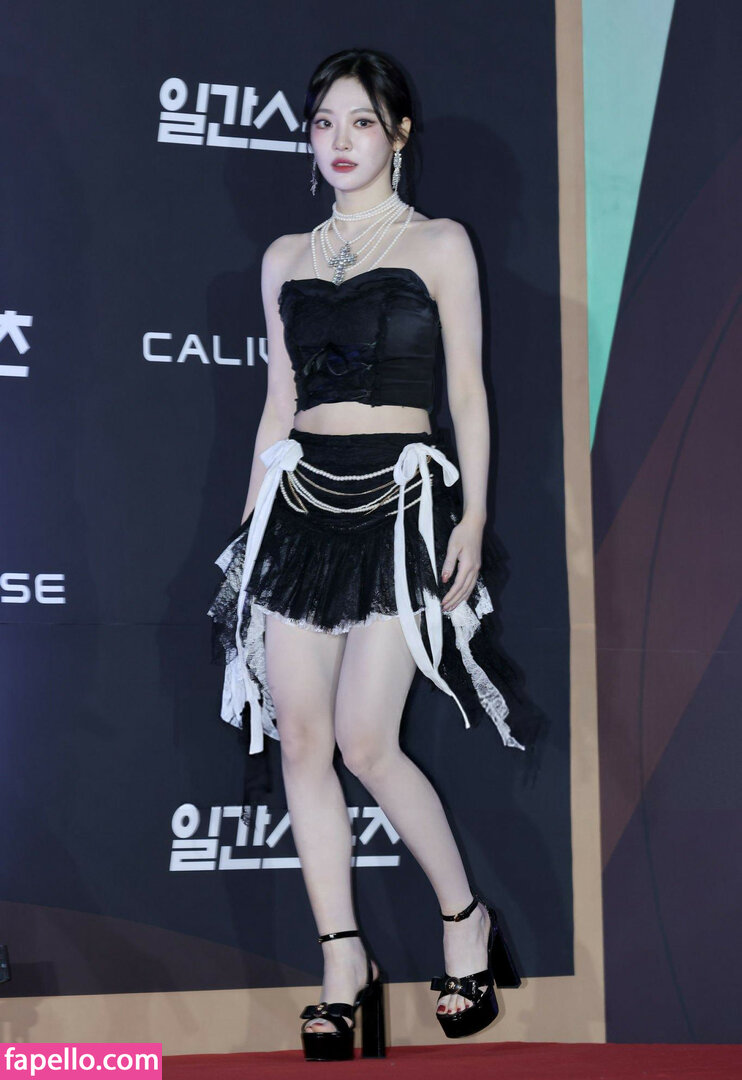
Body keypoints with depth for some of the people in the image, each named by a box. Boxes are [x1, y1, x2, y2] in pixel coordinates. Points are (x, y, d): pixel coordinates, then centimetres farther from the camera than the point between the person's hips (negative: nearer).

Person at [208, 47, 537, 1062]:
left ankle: (466, 917, 14)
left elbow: (467, 392, 0)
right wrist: (251, 519, 13)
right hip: (301, 503, 5)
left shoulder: (439, 244, 3)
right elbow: (279, 401, 16)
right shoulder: (286, 258, 14)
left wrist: (473, 519, -7)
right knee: (301, 740, -1)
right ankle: (344, 965, 10)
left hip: (401, 500, -4)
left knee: (365, 741, -9)